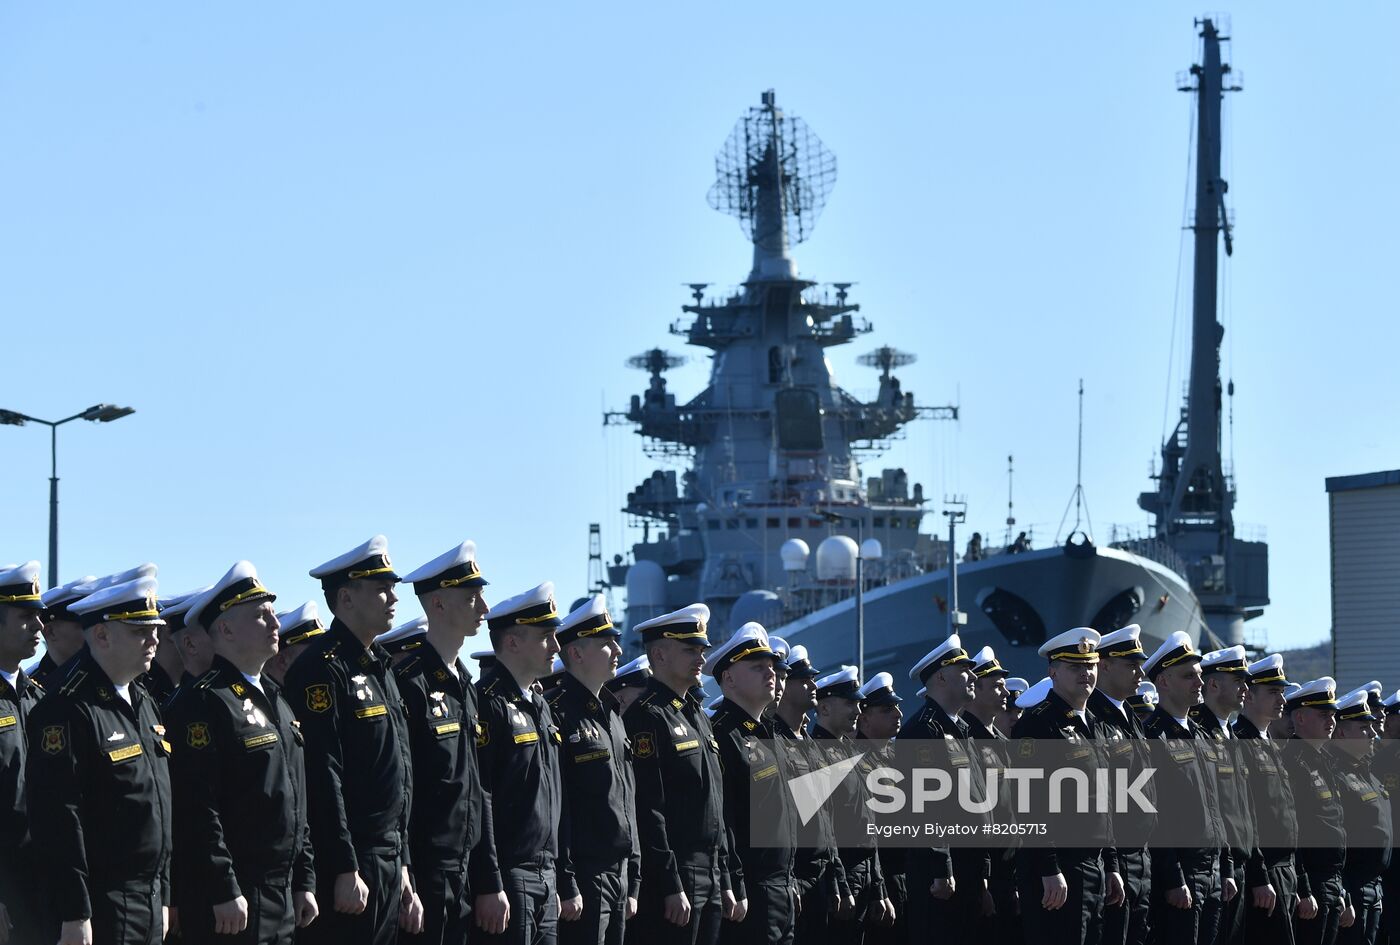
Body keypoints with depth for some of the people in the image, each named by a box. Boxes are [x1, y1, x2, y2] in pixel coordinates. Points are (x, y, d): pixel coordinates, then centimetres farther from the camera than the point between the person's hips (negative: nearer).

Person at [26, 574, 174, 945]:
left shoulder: (145, 706, 15)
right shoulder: (68, 711, -14)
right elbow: (57, 820, -19)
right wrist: (74, 915, -21)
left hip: (149, 908, 8)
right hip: (100, 911, -8)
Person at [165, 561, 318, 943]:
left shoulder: (276, 702, 18)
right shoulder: (204, 703, -12)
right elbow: (198, 808, -18)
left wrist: (305, 882, 17)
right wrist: (223, 893, -21)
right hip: (230, 902, -9)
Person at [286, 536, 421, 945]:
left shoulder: (380, 670, 18)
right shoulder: (323, 669, -12)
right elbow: (322, 777, -18)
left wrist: (403, 867, 18)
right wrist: (344, 871, -20)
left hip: (388, 862, 9)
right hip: (347, 866, -9)